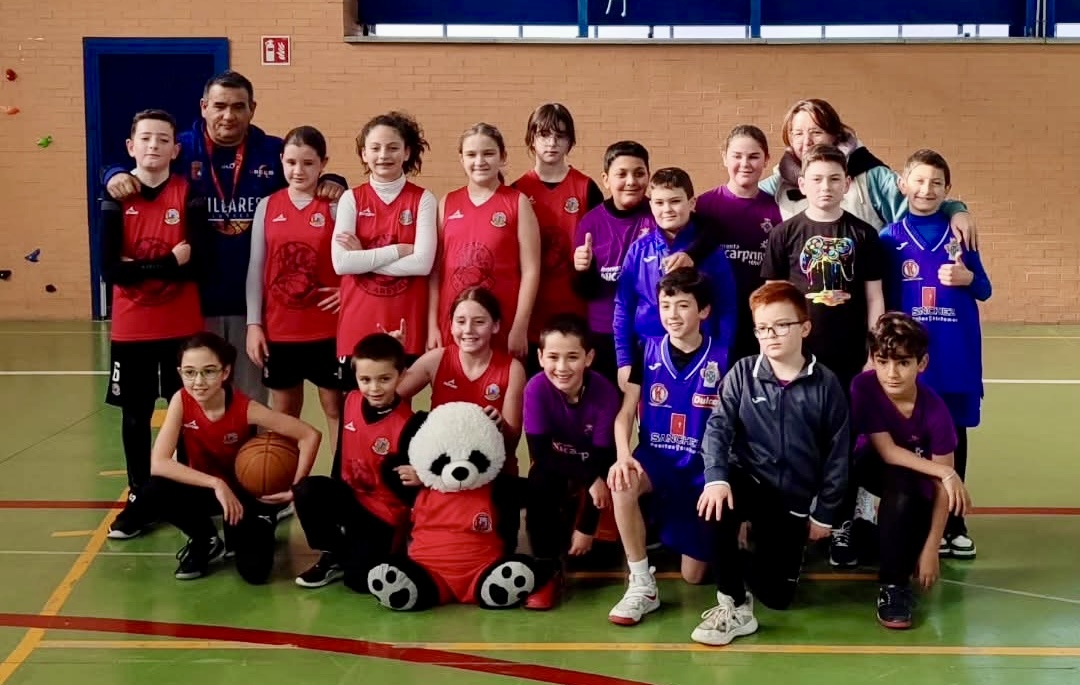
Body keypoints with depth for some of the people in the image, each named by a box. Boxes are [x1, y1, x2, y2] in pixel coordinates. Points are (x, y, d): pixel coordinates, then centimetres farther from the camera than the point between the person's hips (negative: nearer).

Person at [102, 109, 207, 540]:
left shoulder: (189, 195, -2)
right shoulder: (116, 197, 0)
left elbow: (195, 263, -12)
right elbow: (112, 270, -8)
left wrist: (140, 266, -14)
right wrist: (167, 262, -15)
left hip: (182, 325, -1)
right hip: (131, 327, 1)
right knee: (135, 414, 9)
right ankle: (138, 500, 20)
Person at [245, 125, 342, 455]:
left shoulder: (336, 207, -4)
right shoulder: (267, 206, 4)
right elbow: (256, 268, 5)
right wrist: (253, 323, 1)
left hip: (327, 329, -3)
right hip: (278, 329, 3)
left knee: (336, 407, 6)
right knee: (284, 412, 12)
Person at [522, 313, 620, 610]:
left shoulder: (605, 392, -28)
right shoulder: (537, 388, -26)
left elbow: (603, 459, -24)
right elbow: (540, 454, -25)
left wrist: (586, 528, -22)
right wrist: (590, 478, -35)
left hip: (595, 469, 1)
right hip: (557, 467, -1)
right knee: (539, 479, -29)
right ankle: (548, 571, -19)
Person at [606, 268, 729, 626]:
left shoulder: (722, 359, -6)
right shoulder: (647, 352, 0)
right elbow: (626, 412, -2)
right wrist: (623, 455, -21)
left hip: (703, 467, -1)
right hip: (656, 458, 1)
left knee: (693, 577, -2)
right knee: (622, 482, -37)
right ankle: (642, 585, -23)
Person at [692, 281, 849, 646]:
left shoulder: (825, 384, -4)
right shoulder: (742, 373, -3)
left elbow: (838, 452, 0)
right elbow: (718, 426, -11)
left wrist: (824, 513, 0)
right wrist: (716, 477, -29)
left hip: (796, 498, 0)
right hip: (749, 480, 0)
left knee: (776, 594, -3)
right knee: (716, 503, -37)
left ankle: (765, 549, 34)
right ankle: (734, 607, -22)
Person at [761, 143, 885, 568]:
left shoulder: (862, 235, 2)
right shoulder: (785, 234, 1)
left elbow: (874, 299, 4)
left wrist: (875, 355, 0)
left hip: (849, 359, 0)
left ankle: (842, 528, 19)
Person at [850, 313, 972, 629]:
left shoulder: (935, 410, -25)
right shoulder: (863, 387, -26)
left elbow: (942, 487, -21)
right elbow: (887, 451, -23)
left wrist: (930, 549, -23)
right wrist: (945, 471, -31)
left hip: (914, 482, 1)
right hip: (874, 467, 0)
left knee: (902, 484, -34)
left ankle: (894, 583, -18)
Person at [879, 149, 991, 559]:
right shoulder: (891, 238, 1)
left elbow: (984, 290, 8)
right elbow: (881, 300, 2)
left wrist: (967, 278, -13)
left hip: (957, 355, 1)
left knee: (954, 433, 7)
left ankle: (953, 521, 19)